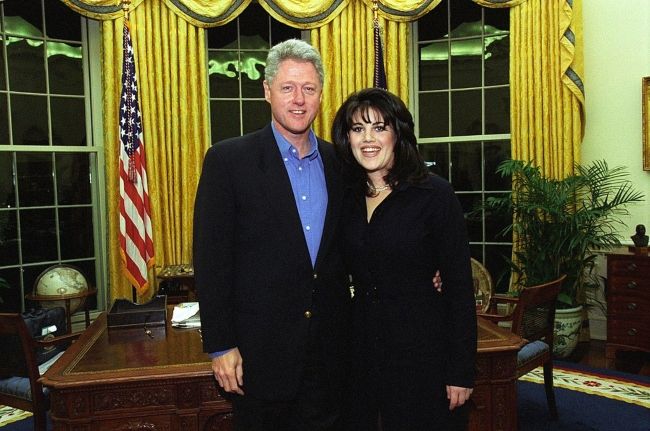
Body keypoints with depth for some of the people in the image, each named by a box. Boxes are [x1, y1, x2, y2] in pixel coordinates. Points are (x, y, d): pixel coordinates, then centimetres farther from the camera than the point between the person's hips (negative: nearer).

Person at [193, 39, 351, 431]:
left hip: (330, 350, 4)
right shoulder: (228, 159, -9)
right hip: (260, 351, -4)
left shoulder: (337, 161, 5)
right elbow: (212, 259, -10)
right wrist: (220, 346, -11)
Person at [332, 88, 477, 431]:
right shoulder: (347, 197, 3)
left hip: (422, 347, -4)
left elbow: (460, 285, -11)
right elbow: (341, 275, 10)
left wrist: (461, 372, -11)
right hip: (361, 345, 5)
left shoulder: (433, 194, -11)